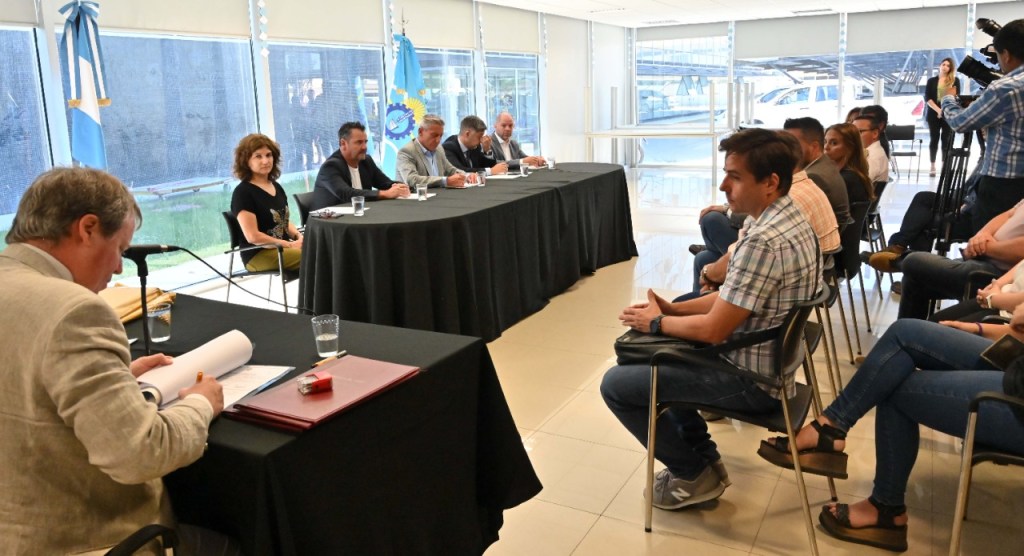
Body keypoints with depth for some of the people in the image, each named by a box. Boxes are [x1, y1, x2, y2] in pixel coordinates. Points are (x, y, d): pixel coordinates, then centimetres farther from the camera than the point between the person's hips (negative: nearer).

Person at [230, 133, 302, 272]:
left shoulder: (276, 187, 18)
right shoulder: (242, 192, -8)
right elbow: (253, 236, -15)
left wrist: (298, 236, 0)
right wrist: (290, 245, -14)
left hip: (284, 247, 8)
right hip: (258, 254, -8)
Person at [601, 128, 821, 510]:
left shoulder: (764, 241, -29)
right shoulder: (788, 217, 4)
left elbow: (713, 330, -24)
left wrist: (656, 322, -7)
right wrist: (673, 309, 3)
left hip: (751, 378, -10)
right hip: (769, 361, 10)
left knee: (617, 384, -6)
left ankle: (694, 475, 10)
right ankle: (704, 457, 24)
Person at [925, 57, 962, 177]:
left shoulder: (955, 81, 7)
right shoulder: (932, 80, 8)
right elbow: (927, 98, -1)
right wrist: (938, 110, -14)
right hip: (934, 114, 1)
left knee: (946, 140, -2)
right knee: (934, 139, 3)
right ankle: (932, 166, 8)